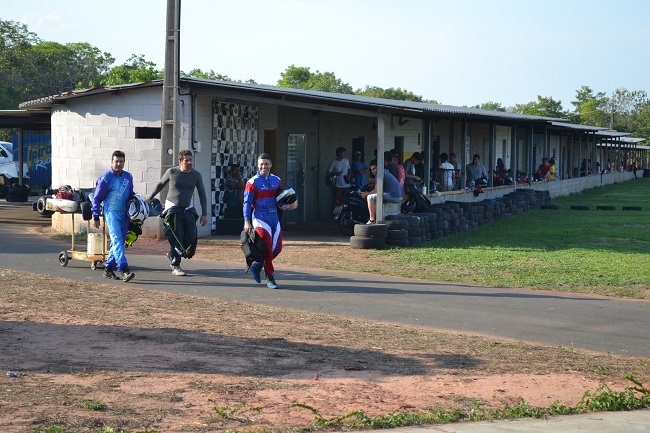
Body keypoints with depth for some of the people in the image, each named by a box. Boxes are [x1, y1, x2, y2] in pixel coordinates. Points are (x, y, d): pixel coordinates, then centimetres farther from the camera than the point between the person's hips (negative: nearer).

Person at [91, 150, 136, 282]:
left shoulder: (128, 177, 11)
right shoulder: (106, 178, -6)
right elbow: (97, 198, -2)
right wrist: (95, 217, -4)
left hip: (125, 215, 7)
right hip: (112, 213, -6)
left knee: (119, 241, 10)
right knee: (117, 241, -16)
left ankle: (108, 267, 21)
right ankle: (124, 270, -26)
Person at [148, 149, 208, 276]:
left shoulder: (196, 175, 0)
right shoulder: (172, 172, -6)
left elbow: (202, 194, 6)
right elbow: (160, 184, 11)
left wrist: (204, 214, 0)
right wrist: (150, 198, 19)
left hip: (188, 209, 3)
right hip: (172, 208, -3)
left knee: (191, 237, -7)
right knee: (176, 236, -13)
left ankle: (172, 254, 19)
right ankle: (175, 266, -5)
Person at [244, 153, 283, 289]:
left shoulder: (277, 181, 12)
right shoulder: (253, 182, -4)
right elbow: (247, 202, -6)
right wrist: (247, 221, -14)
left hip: (274, 217, 6)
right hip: (260, 218, -6)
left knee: (277, 248, 4)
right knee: (267, 248, -10)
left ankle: (257, 265, 26)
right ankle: (270, 278, -1)